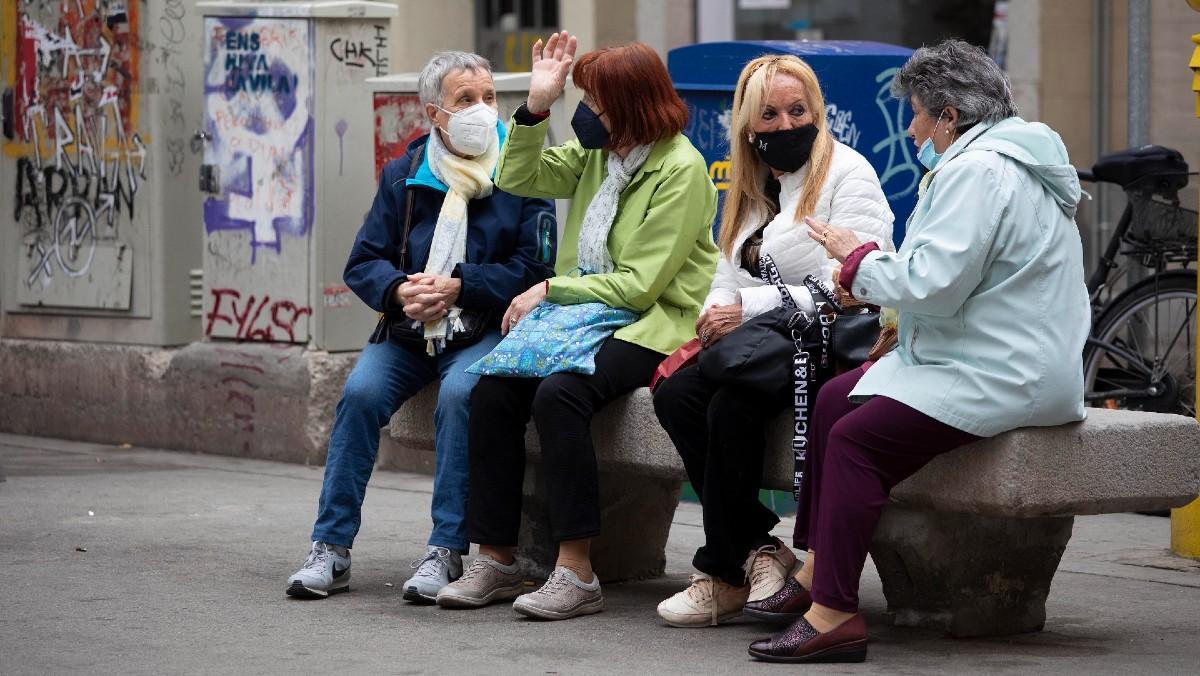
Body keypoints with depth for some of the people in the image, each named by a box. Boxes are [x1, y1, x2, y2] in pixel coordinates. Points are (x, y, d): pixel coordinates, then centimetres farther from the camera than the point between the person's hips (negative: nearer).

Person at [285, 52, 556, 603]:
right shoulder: (403, 175, 11)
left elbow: (533, 267, -6)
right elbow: (363, 263, 9)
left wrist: (457, 287, -15)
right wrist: (399, 291, -13)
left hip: (484, 328, -3)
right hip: (409, 330, 3)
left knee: (459, 393, -33)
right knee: (361, 391, -23)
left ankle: (445, 551, -26)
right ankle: (331, 549, -17)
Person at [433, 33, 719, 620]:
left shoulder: (681, 170, -12)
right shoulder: (597, 152, 11)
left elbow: (639, 284, -16)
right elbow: (519, 178, 14)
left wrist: (549, 290, -12)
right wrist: (536, 105, 1)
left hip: (652, 323, -7)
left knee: (558, 393, -33)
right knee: (493, 389, -17)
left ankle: (577, 572, -30)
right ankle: (495, 560, -11)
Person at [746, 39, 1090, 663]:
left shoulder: (975, 171, -16)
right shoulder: (1004, 157, 19)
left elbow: (932, 283, -21)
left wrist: (857, 259, -6)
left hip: (1002, 377, -11)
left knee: (856, 438, -19)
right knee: (833, 400, 11)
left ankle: (834, 613, -19)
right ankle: (818, 567, 13)